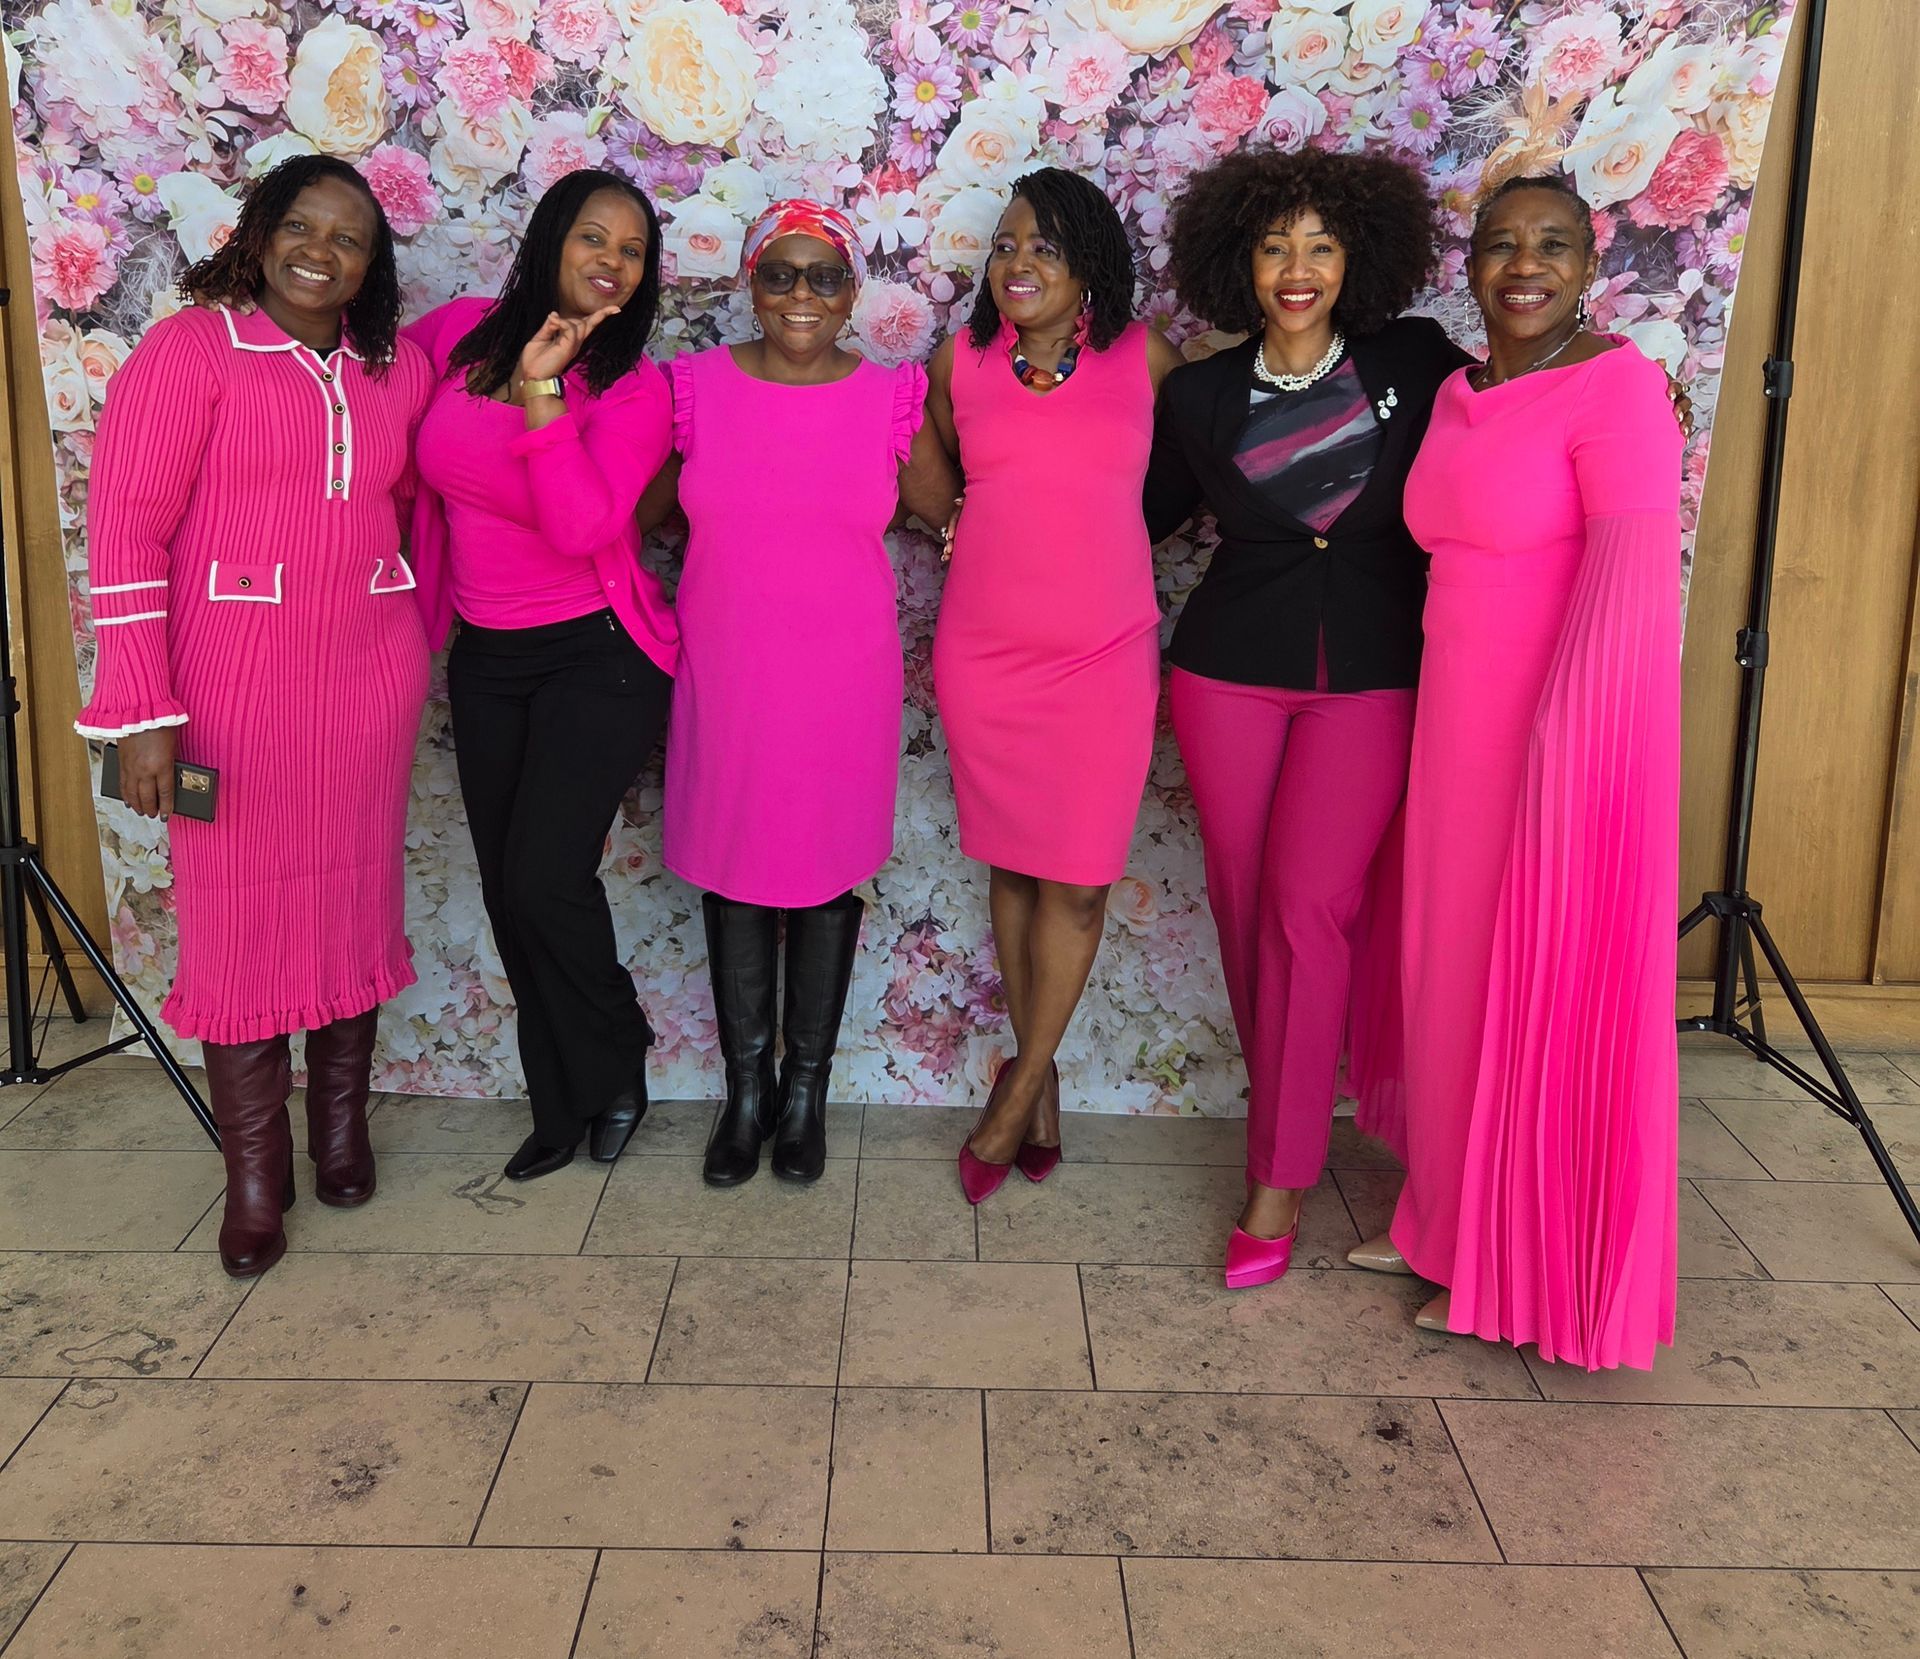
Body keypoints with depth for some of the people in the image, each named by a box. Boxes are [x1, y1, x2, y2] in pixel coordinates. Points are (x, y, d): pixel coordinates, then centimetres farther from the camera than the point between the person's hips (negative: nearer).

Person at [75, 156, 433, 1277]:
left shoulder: (396, 367, 6)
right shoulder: (192, 350, -7)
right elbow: (128, 527, -11)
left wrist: (416, 638, 13)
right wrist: (141, 712, -15)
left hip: (370, 678, 4)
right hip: (234, 682, -3)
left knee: (355, 895, 12)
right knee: (238, 912, 4)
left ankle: (342, 1121, 32)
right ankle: (254, 1172, 19)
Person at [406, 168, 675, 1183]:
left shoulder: (635, 389, -10)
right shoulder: (458, 335, 0)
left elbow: (581, 527, -24)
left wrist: (540, 388, -26)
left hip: (597, 654, -4)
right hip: (484, 658, 5)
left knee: (544, 877, -12)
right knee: (507, 889, 8)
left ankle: (615, 1063, 17)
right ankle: (564, 1106, 26)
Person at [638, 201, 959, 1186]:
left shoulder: (891, 399, -3)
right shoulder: (697, 386, -2)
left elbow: (941, 510, 5)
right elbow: (645, 512, 7)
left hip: (842, 681, 0)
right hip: (723, 678, 1)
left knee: (828, 873, 9)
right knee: (733, 876, 9)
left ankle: (806, 1087, 27)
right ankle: (746, 1086, 26)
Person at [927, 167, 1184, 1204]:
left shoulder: (1143, 359, 1)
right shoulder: (960, 363, 5)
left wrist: (1090, 522, 5)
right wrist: (975, 524, 6)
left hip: (1102, 654, -1)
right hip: (983, 650, 2)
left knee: (1076, 880, -1)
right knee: (1011, 866, 10)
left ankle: (1017, 1092, 14)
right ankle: (1039, 1075, 25)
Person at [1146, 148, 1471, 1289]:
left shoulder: (1416, 363, 1)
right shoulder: (1201, 397, 4)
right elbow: (1142, 514, 16)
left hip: (1372, 679, -2)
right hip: (1230, 671, 2)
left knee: (1308, 904, -10)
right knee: (1242, 897, 5)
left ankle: (1283, 1176, 0)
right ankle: (1295, 1095, 29)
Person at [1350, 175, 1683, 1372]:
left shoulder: (1616, 386, -12)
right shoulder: (1458, 393, 12)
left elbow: (1631, 579, -19)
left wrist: (1563, 743, -24)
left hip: (1562, 736, -7)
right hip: (1461, 731, 8)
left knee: (1544, 987, 4)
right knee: (1456, 968, 15)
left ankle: (1527, 1270, 22)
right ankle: (1457, 1219, 34)